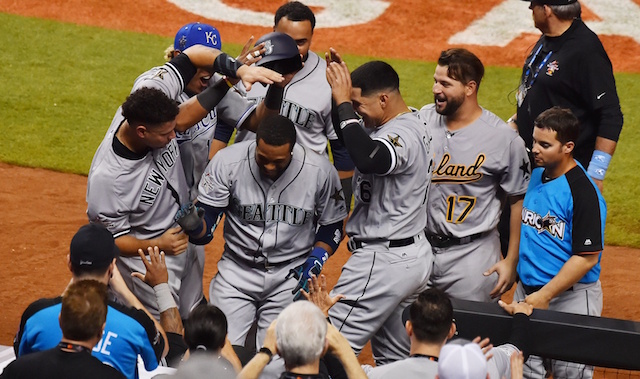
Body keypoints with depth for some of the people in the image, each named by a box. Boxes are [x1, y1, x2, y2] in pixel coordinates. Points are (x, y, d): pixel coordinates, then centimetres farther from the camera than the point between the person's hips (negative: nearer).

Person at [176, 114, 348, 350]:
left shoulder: (320, 171, -12)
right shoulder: (227, 162, -14)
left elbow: (332, 227, 5)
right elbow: (205, 229, -11)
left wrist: (314, 262, -11)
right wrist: (192, 224, -34)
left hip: (290, 277, 0)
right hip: (236, 271, 0)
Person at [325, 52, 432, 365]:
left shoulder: (402, 134, -21)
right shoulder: (410, 126, 12)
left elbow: (368, 160, -43)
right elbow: (345, 146, 21)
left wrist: (344, 104, -32)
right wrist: (343, 93, 5)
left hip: (384, 262, -11)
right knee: (394, 359, 15)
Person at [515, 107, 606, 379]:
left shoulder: (582, 191, -19)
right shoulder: (536, 174, 5)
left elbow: (587, 257, -20)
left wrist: (544, 296, -20)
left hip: (570, 297, -7)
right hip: (527, 290, 7)